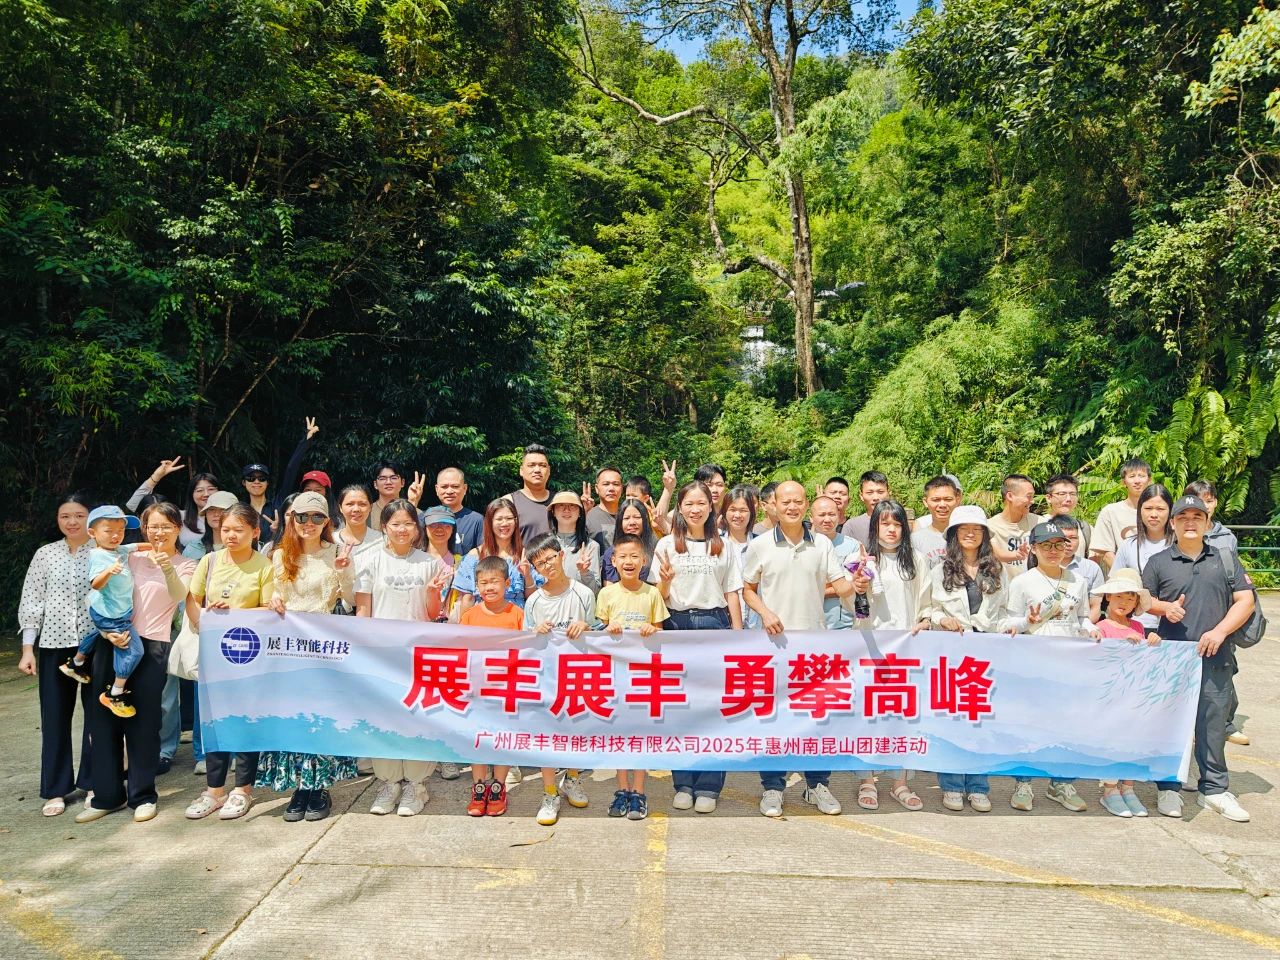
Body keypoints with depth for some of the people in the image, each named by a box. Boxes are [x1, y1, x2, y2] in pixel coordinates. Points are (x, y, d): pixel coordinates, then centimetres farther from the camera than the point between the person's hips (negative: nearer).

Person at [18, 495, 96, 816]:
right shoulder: (45, 554, 5)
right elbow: (30, 603, 5)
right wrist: (27, 649, 0)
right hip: (55, 645, 1)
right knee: (55, 718, 7)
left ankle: (92, 782, 21)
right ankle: (56, 790, 18)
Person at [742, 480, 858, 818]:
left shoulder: (822, 545, 5)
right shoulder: (760, 546, 1)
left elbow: (841, 587, 0)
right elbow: (747, 589, 6)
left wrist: (853, 585, -23)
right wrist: (765, 612, -12)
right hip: (776, 641, -1)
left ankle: (818, 784, 22)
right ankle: (772, 788, 16)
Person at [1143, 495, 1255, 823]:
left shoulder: (1226, 560, 11)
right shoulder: (1158, 562, 6)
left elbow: (1245, 601, 6)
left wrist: (1219, 631, -8)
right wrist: (1165, 608, -13)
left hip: (1215, 658, 1)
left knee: (1213, 724, 5)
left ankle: (1215, 789, 19)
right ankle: (1168, 788, 14)